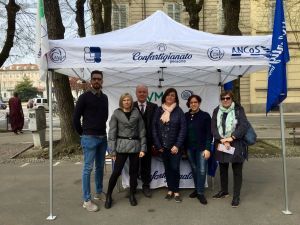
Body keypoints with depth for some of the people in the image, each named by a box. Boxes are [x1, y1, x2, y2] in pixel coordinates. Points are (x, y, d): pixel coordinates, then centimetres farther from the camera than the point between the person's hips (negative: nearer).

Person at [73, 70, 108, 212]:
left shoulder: (104, 97, 10)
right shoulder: (84, 97, -8)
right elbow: (75, 117, -6)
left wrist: (103, 131, 11)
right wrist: (82, 133, -2)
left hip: (103, 137, 6)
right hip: (89, 138, -6)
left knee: (100, 167, 15)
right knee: (88, 168, 0)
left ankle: (99, 193, 30)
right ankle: (86, 200, 9)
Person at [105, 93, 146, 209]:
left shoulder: (136, 113, 4)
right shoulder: (116, 114, 0)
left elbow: (142, 131, 4)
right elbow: (112, 132, -1)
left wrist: (143, 148, -1)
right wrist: (113, 150, -6)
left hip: (135, 146, 2)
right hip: (121, 146, -2)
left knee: (134, 171, 9)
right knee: (116, 171, -2)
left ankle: (132, 194, 26)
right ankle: (108, 195, 15)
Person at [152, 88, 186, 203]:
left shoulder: (179, 111, -1)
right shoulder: (159, 110, 4)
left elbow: (183, 129, -6)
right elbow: (154, 128, 2)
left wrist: (177, 145, -12)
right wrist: (158, 144, -4)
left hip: (175, 146, -2)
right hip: (163, 146, 2)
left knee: (175, 168, -3)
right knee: (167, 168, 9)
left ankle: (176, 191, 12)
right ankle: (170, 190, 21)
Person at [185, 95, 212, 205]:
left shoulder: (205, 116, -4)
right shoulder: (186, 116, 4)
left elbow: (209, 133, -5)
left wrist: (207, 148, -11)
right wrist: (183, 147, 2)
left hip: (201, 147, -3)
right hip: (189, 147, 3)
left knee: (202, 170, -2)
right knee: (194, 169, 12)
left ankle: (200, 193, 9)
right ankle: (197, 189, 27)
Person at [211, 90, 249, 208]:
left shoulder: (238, 109, -3)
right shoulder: (216, 111, 5)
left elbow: (244, 126, -13)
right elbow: (213, 128, -2)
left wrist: (231, 138, -20)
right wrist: (223, 140, -14)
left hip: (236, 145, -3)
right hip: (221, 144, 3)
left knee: (237, 171, 2)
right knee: (223, 169, 16)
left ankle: (236, 196, 14)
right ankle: (224, 191, 35)